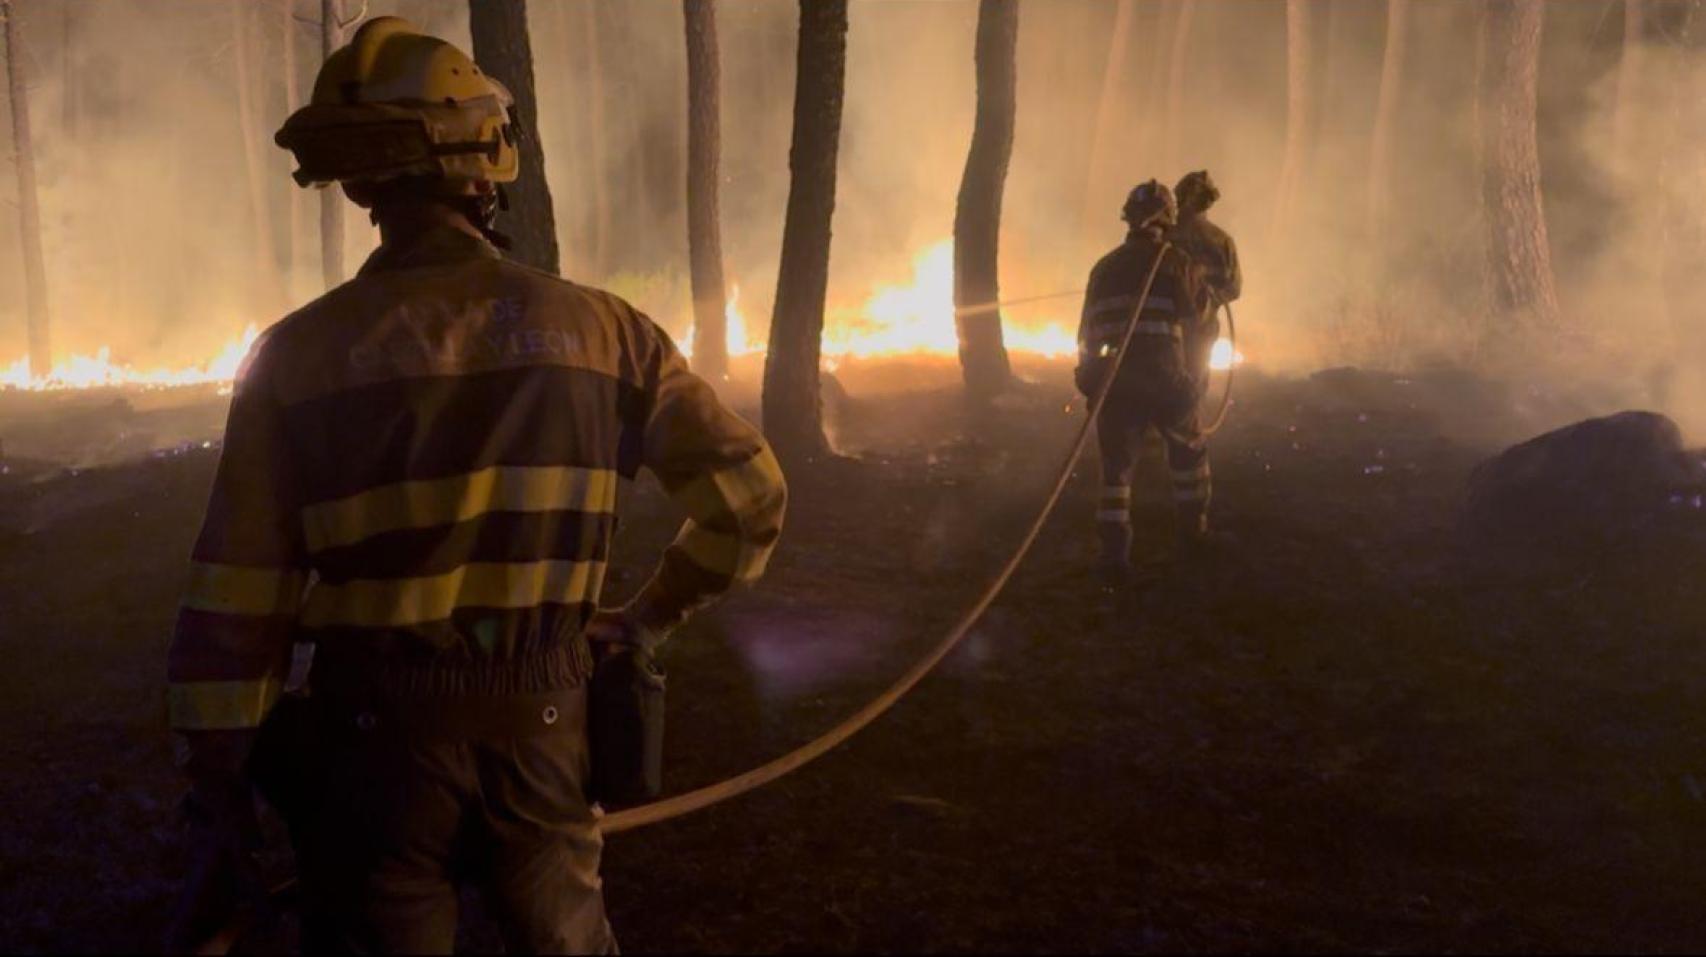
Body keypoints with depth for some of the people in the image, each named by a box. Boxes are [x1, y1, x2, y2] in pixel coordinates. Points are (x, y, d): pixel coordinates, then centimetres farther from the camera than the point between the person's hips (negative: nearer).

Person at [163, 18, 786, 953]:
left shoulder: (300, 354, -8)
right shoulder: (599, 328, -4)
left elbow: (241, 590, -7)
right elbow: (750, 496, -2)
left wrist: (216, 757, 4)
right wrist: (651, 616, 12)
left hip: (379, 735, -1)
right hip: (543, 727, 2)